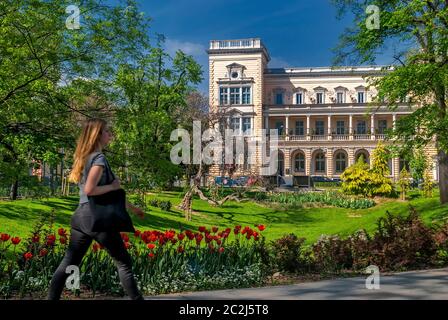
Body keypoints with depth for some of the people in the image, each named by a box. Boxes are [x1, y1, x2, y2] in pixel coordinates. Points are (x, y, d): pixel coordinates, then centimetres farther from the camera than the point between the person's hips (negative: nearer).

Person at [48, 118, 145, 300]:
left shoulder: (85, 158, 18)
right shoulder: (99, 158, -10)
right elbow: (90, 190, -24)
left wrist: (131, 207, 27)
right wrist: (114, 186, -9)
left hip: (80, 216, 8)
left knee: (68, 263, 9)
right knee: (124, 263, 3)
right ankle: (136, 298, 8)